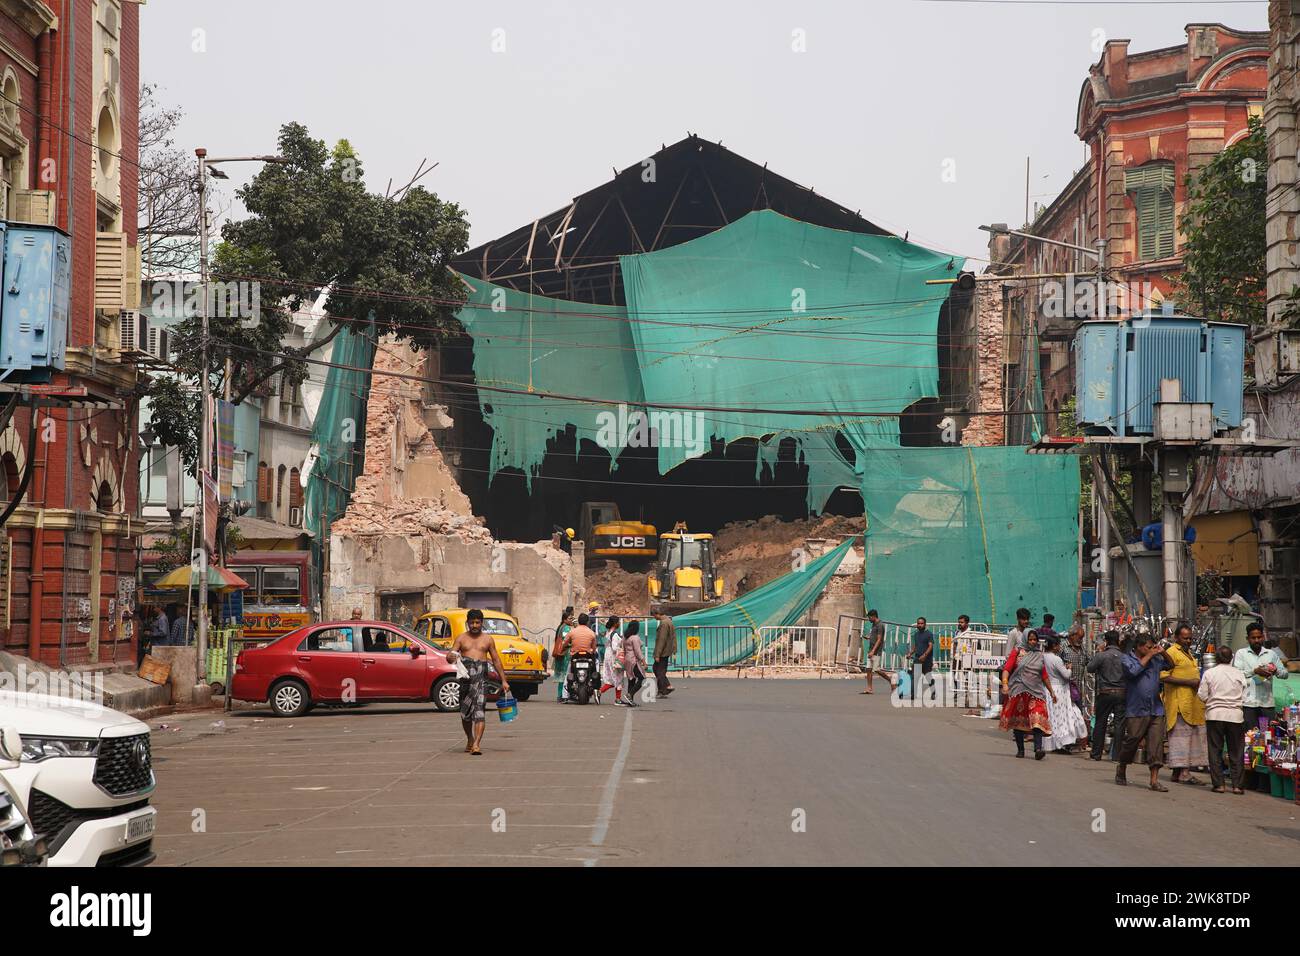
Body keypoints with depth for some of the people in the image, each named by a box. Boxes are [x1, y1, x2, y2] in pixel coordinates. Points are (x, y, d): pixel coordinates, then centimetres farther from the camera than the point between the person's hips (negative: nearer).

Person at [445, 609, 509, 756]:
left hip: (481, 677, -1)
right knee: (465, 712, 9)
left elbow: (496, 661, 16)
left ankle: (476, 745, -23)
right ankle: (470, 739, 32)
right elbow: (449, 656, 2)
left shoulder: (487, 639, 13)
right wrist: (451, 658, -23)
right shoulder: (461, 638, 11)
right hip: (465, 676, 1)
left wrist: (504, 680, 12)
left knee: (479, 710, -14)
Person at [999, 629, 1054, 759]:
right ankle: (1020, 749, 15)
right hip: (1019, 691, -2)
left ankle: (1038, 748, -26)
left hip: (1036, 692, 2)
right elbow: (1007, 669, -5)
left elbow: (1044, 676, 22)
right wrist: (1005, 684, -20)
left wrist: (1051, 691, 22)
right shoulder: (1018, 652, 4)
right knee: (1019, 720, 5)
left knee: (1038, 719, -15)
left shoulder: (1039, 655, 16)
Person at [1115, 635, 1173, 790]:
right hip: (1136, 711, -4)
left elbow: (1171, 664, 26)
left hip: (1156, 710, 4)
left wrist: (1163, 653, 8)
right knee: (1132, 741, 1)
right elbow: (1133, 670, -18)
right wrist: (1149, 656, -10)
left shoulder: (1155, 659, 14)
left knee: (1156, 743, -4)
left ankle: (1154, 780, -5)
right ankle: (1121, 768, 27)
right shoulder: (1127, 658, 1)